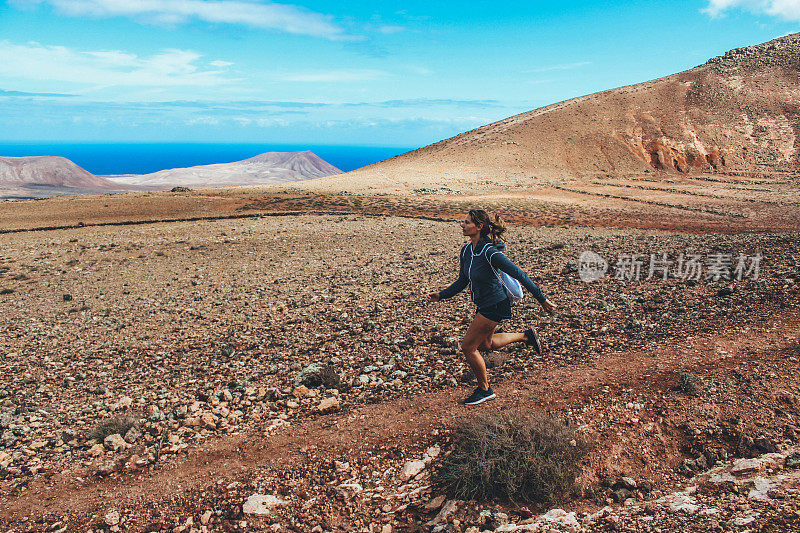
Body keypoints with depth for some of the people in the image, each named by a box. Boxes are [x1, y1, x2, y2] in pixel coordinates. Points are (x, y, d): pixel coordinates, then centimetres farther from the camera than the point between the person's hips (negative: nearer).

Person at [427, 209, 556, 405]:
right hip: (483, 305, 9)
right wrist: (441, 295, 2)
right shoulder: (466, 251, -1)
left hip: (495, 305, -9)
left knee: (468, 347, -4)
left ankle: (485, 390, 16)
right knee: (485, 344, 26)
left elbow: (520, 275, -24)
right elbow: (462, 282, 11)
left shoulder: (490, 253, -27)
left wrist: (542, 299, -21)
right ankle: (525, 336, 41)